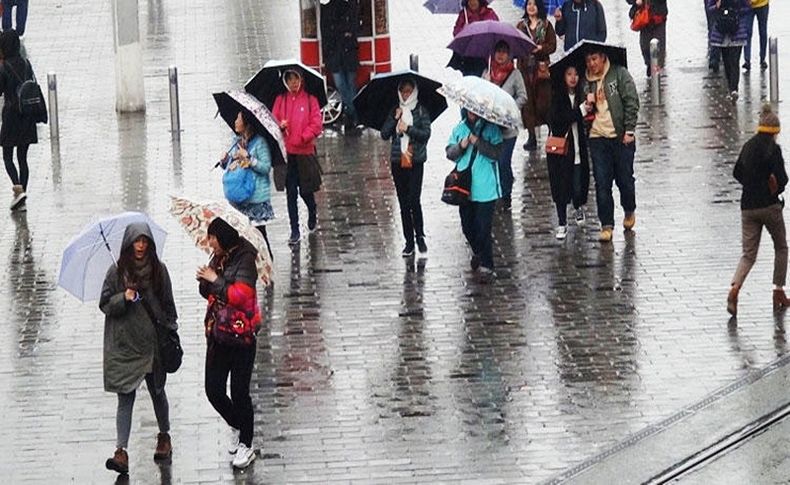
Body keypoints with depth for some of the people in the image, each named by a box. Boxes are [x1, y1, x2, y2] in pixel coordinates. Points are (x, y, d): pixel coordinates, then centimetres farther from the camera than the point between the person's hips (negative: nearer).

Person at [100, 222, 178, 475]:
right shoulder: (117, 272, -1)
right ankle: (121, 451, -10)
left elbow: (168, 305, 7)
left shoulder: (158, 270, 1)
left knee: (157, 391, 15)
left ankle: (164, 435, 37)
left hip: (152, 342, 1)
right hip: (124, 344, -1)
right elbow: (105, 304, 0)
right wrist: (124, 298, -18)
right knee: (125, 397, -5)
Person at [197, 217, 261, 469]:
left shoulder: (244, 261, -15)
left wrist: (215, 281, -18)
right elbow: (207, 293, 15)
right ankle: (237, 427, 33)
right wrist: (206, 281, -7)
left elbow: (239, 294, -27)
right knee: (213, 390, 8)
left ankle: (246, 444, 16)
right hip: (218, 334, 7)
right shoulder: (219, 259, 7)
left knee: (239, 392, 1)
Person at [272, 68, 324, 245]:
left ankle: (312, 216, 37)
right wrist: (280, 125, -13)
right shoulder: (280, 100, 8)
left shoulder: (310, 99, 0)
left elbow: (317, 124, -4)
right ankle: (295, 231, 6)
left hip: (305, 151, -2)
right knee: (291, 192, 1)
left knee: (305, 190, 4)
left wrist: (303, 137, -15)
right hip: (286, 151, 2)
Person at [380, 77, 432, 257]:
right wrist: (395, 119, -9)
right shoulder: (395, 111, 11)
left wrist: (408, 128, -17)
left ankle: (420, 236, 4)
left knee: (413, 200, -12)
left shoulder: (421, 111, 2)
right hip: (398, 161, 4)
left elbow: (426, 134, -8)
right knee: (403, 203, 6)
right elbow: (384, 134, 2)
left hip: (415, 161, -4)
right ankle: (409, 241, 11)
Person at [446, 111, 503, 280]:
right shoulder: (459, 129, 8)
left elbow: (497, 153, -15)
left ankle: (486, 266, -1)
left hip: (485, 188, -5)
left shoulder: (491, 129, -4)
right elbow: (450, 153, 6)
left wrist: (478, 142, -22)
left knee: (483, 228, -7)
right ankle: (477, 254, 38)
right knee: (467, 226, 14)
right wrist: (461, 146, -13)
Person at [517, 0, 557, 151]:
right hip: (525, 67, 2)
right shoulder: (521, 25, 13)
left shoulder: (546, 25, 8)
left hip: (541, 67, -2)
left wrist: (540, 48, -14)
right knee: (527, 102, -2)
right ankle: (531, 137, 3)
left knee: (543, 102, -7)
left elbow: (552, 46, 3)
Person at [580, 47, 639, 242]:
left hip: (621, 137, -3)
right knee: (602, 183, -2)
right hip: (597, 137, 3)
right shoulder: (587, 82, 12)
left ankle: (629, 212, 32)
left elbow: (632, 102, -6)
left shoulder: (619, 74, -3)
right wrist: (587, 108, -1)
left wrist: (629, 130, -11)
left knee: (625, 179, 5)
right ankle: (607, 225, 3)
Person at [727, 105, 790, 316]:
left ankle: (734, 288, -19)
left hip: (748, 206, 5)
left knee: (749, 253, 6)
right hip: (769, 204, -5)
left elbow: (737, 173, 19)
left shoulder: (748, 146, 8)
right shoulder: (773, 148, -12)